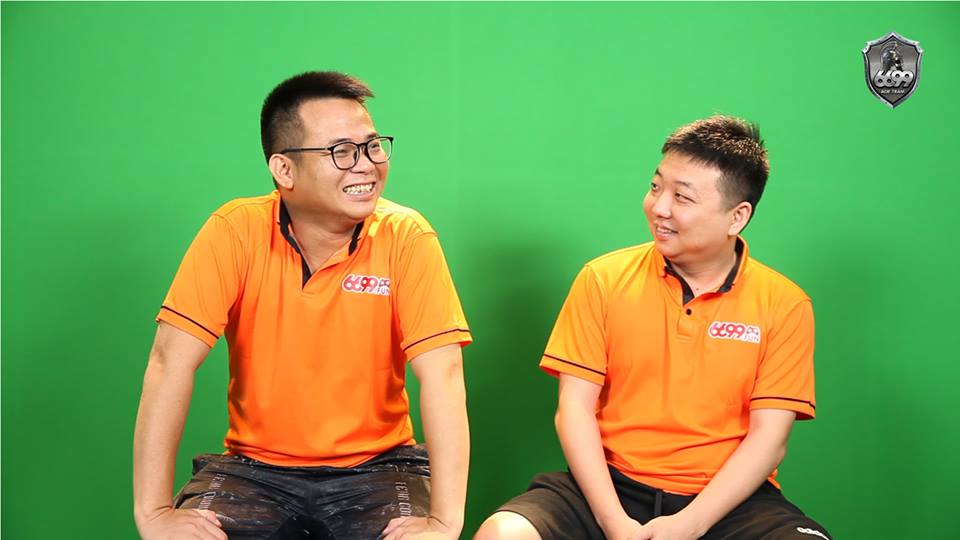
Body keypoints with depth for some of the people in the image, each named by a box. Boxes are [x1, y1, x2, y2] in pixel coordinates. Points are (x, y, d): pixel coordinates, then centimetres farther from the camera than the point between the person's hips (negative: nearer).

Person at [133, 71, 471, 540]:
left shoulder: (405, 236, -10)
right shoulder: (237, 231, -10)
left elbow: (442, 373, -16)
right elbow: (172, 361, -13)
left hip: (376, 467, 0)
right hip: (254, 466, 0)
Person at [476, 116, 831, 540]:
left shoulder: (784, 305, 1)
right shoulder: (603, 279, 3)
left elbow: (769, 437, -4)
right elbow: (574, 407, -1)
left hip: (726, 500, 0)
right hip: (609, 489, 1)